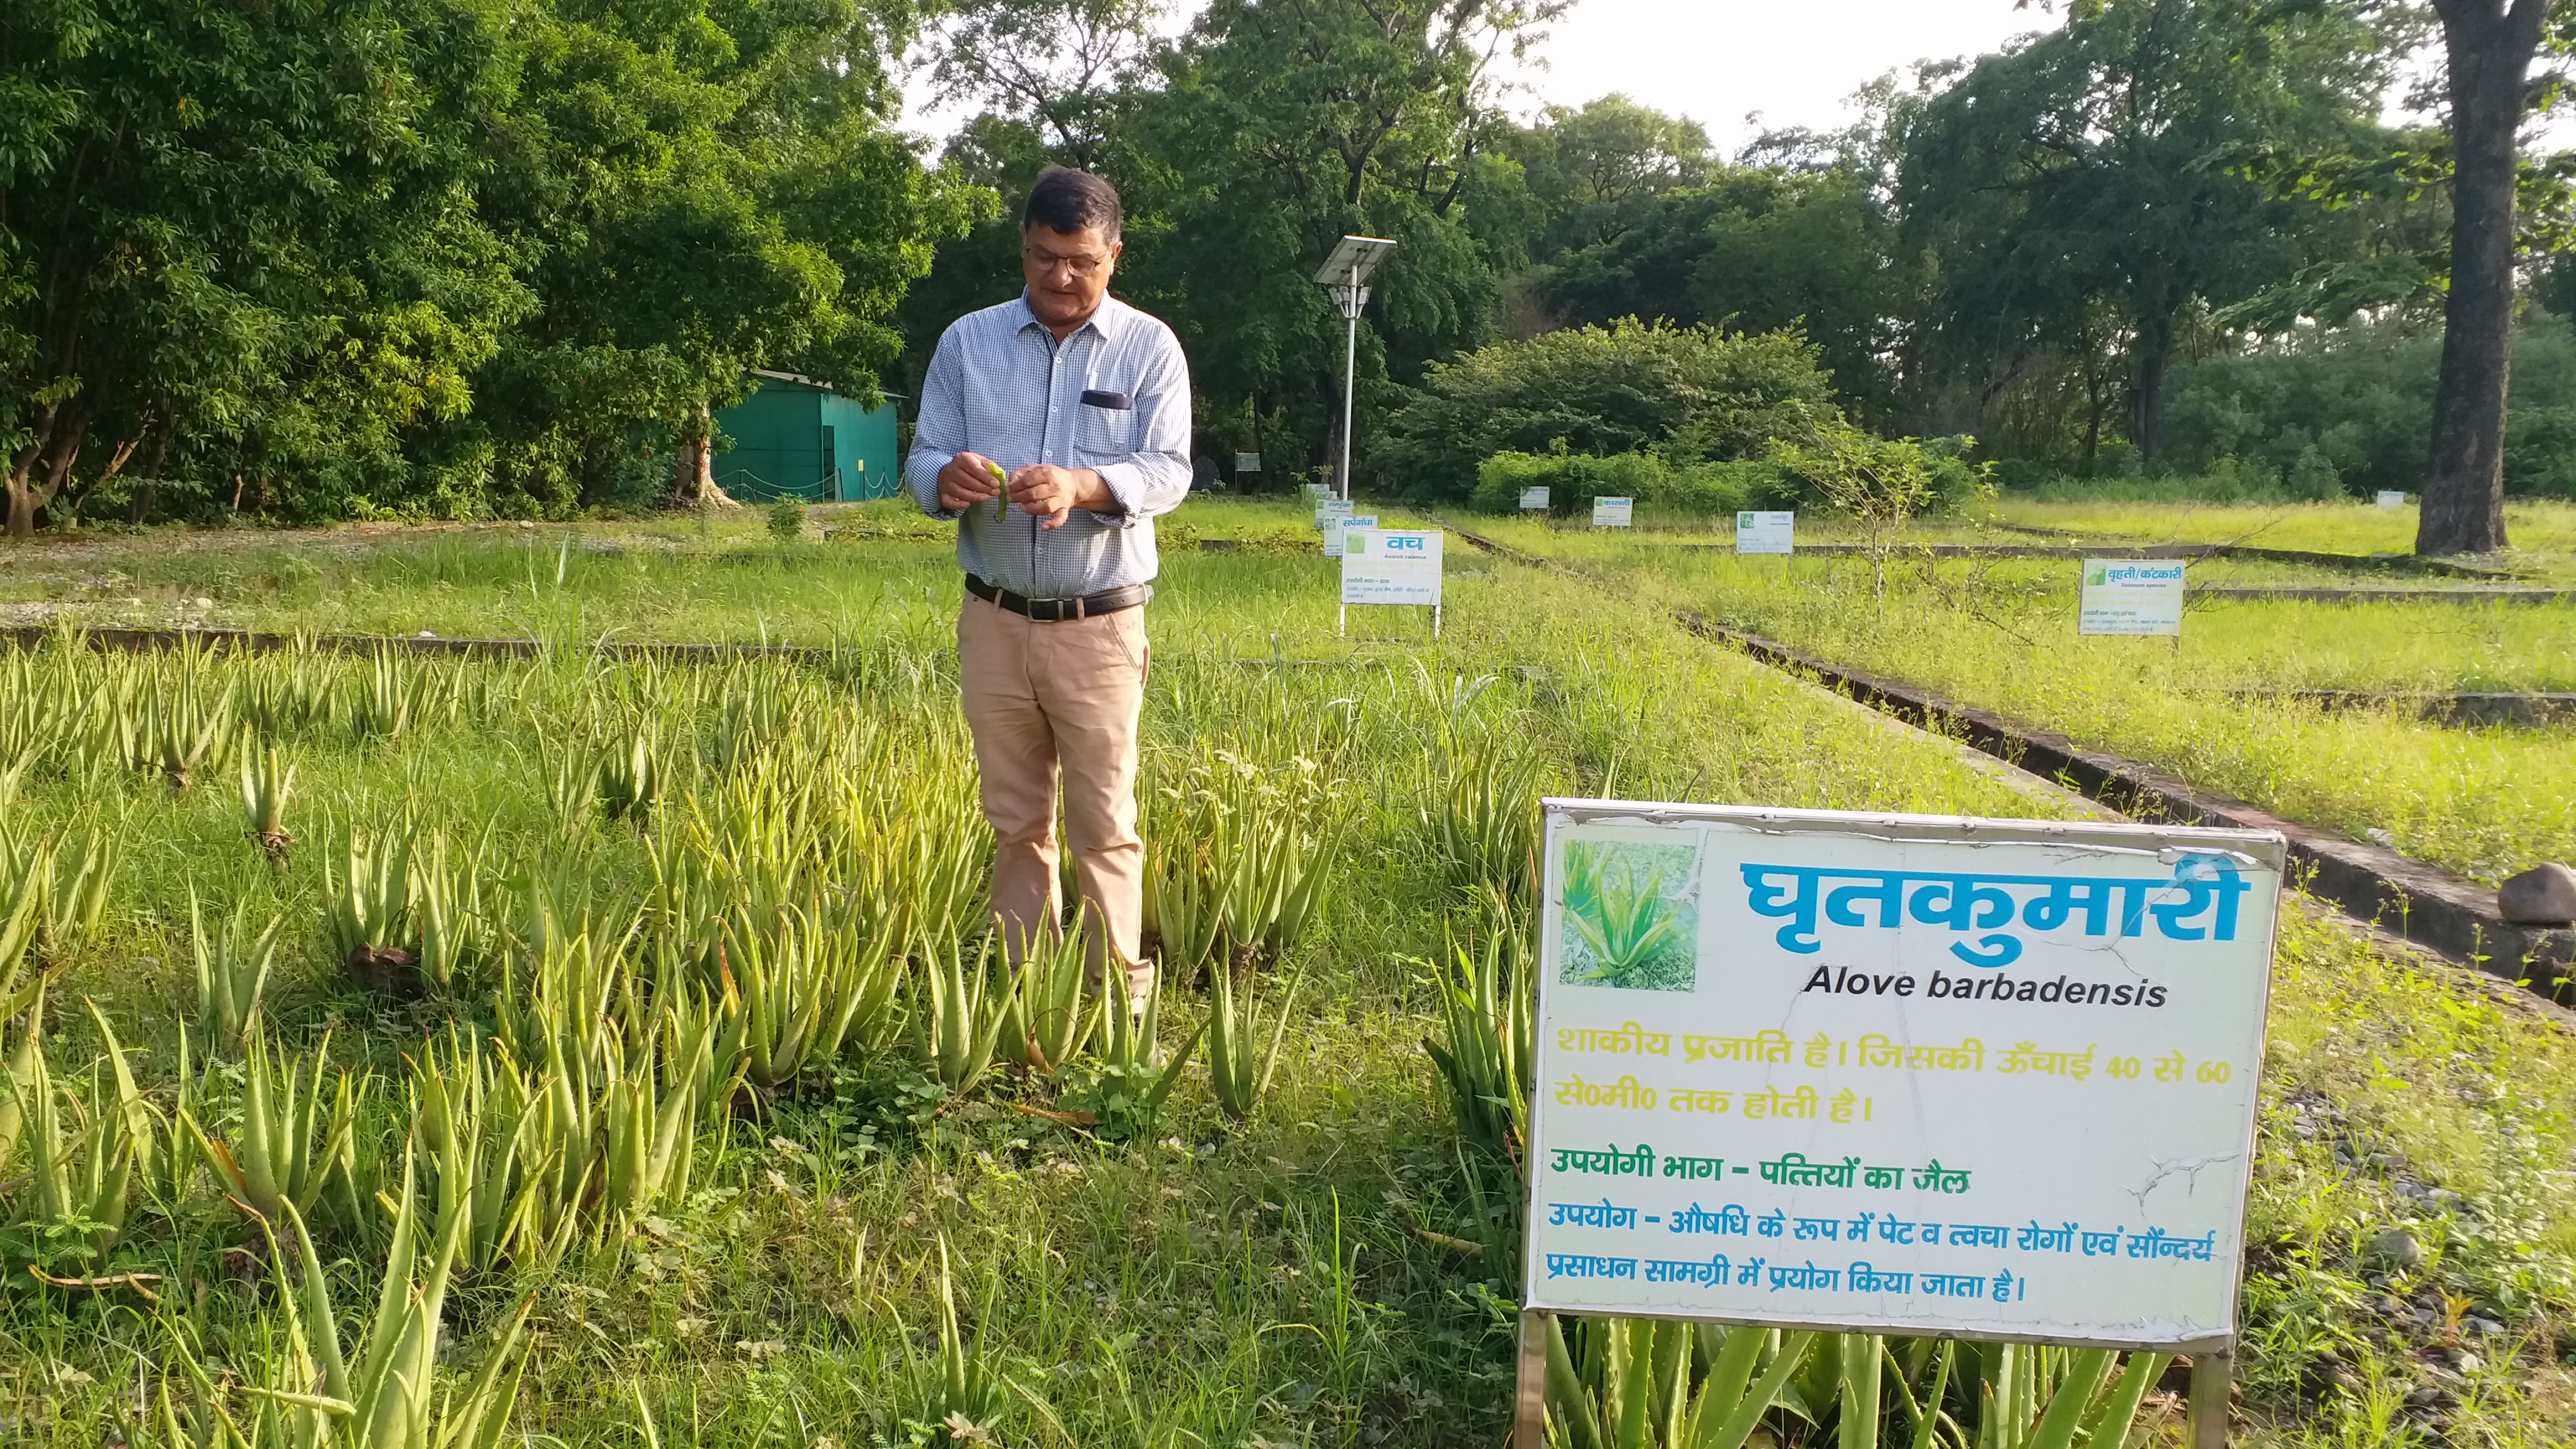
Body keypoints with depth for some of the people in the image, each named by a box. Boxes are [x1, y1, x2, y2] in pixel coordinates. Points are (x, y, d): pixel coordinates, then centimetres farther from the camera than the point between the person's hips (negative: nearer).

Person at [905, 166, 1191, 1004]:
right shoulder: (967, 342, 7)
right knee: (1015, 819, 10)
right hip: (995, 620, 3)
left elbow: (1169, 471, -8)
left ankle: (1120, 994, 8)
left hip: (1099, 626, -2)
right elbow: (921, 460, 5)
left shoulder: (1149, 348, 1)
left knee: (1104, 823, 0)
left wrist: (1084, 486, -29)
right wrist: (948, 478, -20)